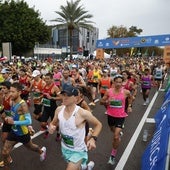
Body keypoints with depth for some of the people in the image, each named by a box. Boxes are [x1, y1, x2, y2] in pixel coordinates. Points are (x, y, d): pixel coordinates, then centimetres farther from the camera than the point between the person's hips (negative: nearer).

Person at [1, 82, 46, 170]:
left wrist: (14, 122, -39)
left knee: (31, 147, 23)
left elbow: (29, 121, -35)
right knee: (4, 153, 6)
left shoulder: (23, 105, -30)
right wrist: (9, 118, -2)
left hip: (23, 133, -6)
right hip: (13, 132, 6)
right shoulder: (12, 102, -5)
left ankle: (42, 151, 55)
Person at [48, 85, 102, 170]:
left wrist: (93, 138, -25)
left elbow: (98, 124, -12)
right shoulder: (59, 110, -11)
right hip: (65, 148, 6)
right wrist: (51, 127, -16)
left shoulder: (83, 113, -26)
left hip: (78, 151, -5)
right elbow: (53, 123, 6)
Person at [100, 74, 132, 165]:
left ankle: (113, 155, 11)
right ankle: (119, 132, 65)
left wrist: (129, 106, 6)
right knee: (113, 130, 28)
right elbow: (101, 102, -5)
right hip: (111, 115, 3)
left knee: (116, 137, -9)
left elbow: (130, 97, 12)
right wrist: (107, 101, -24)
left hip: (120, 116, -3)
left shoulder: (126, 92, -13)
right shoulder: (108, 91, -12)